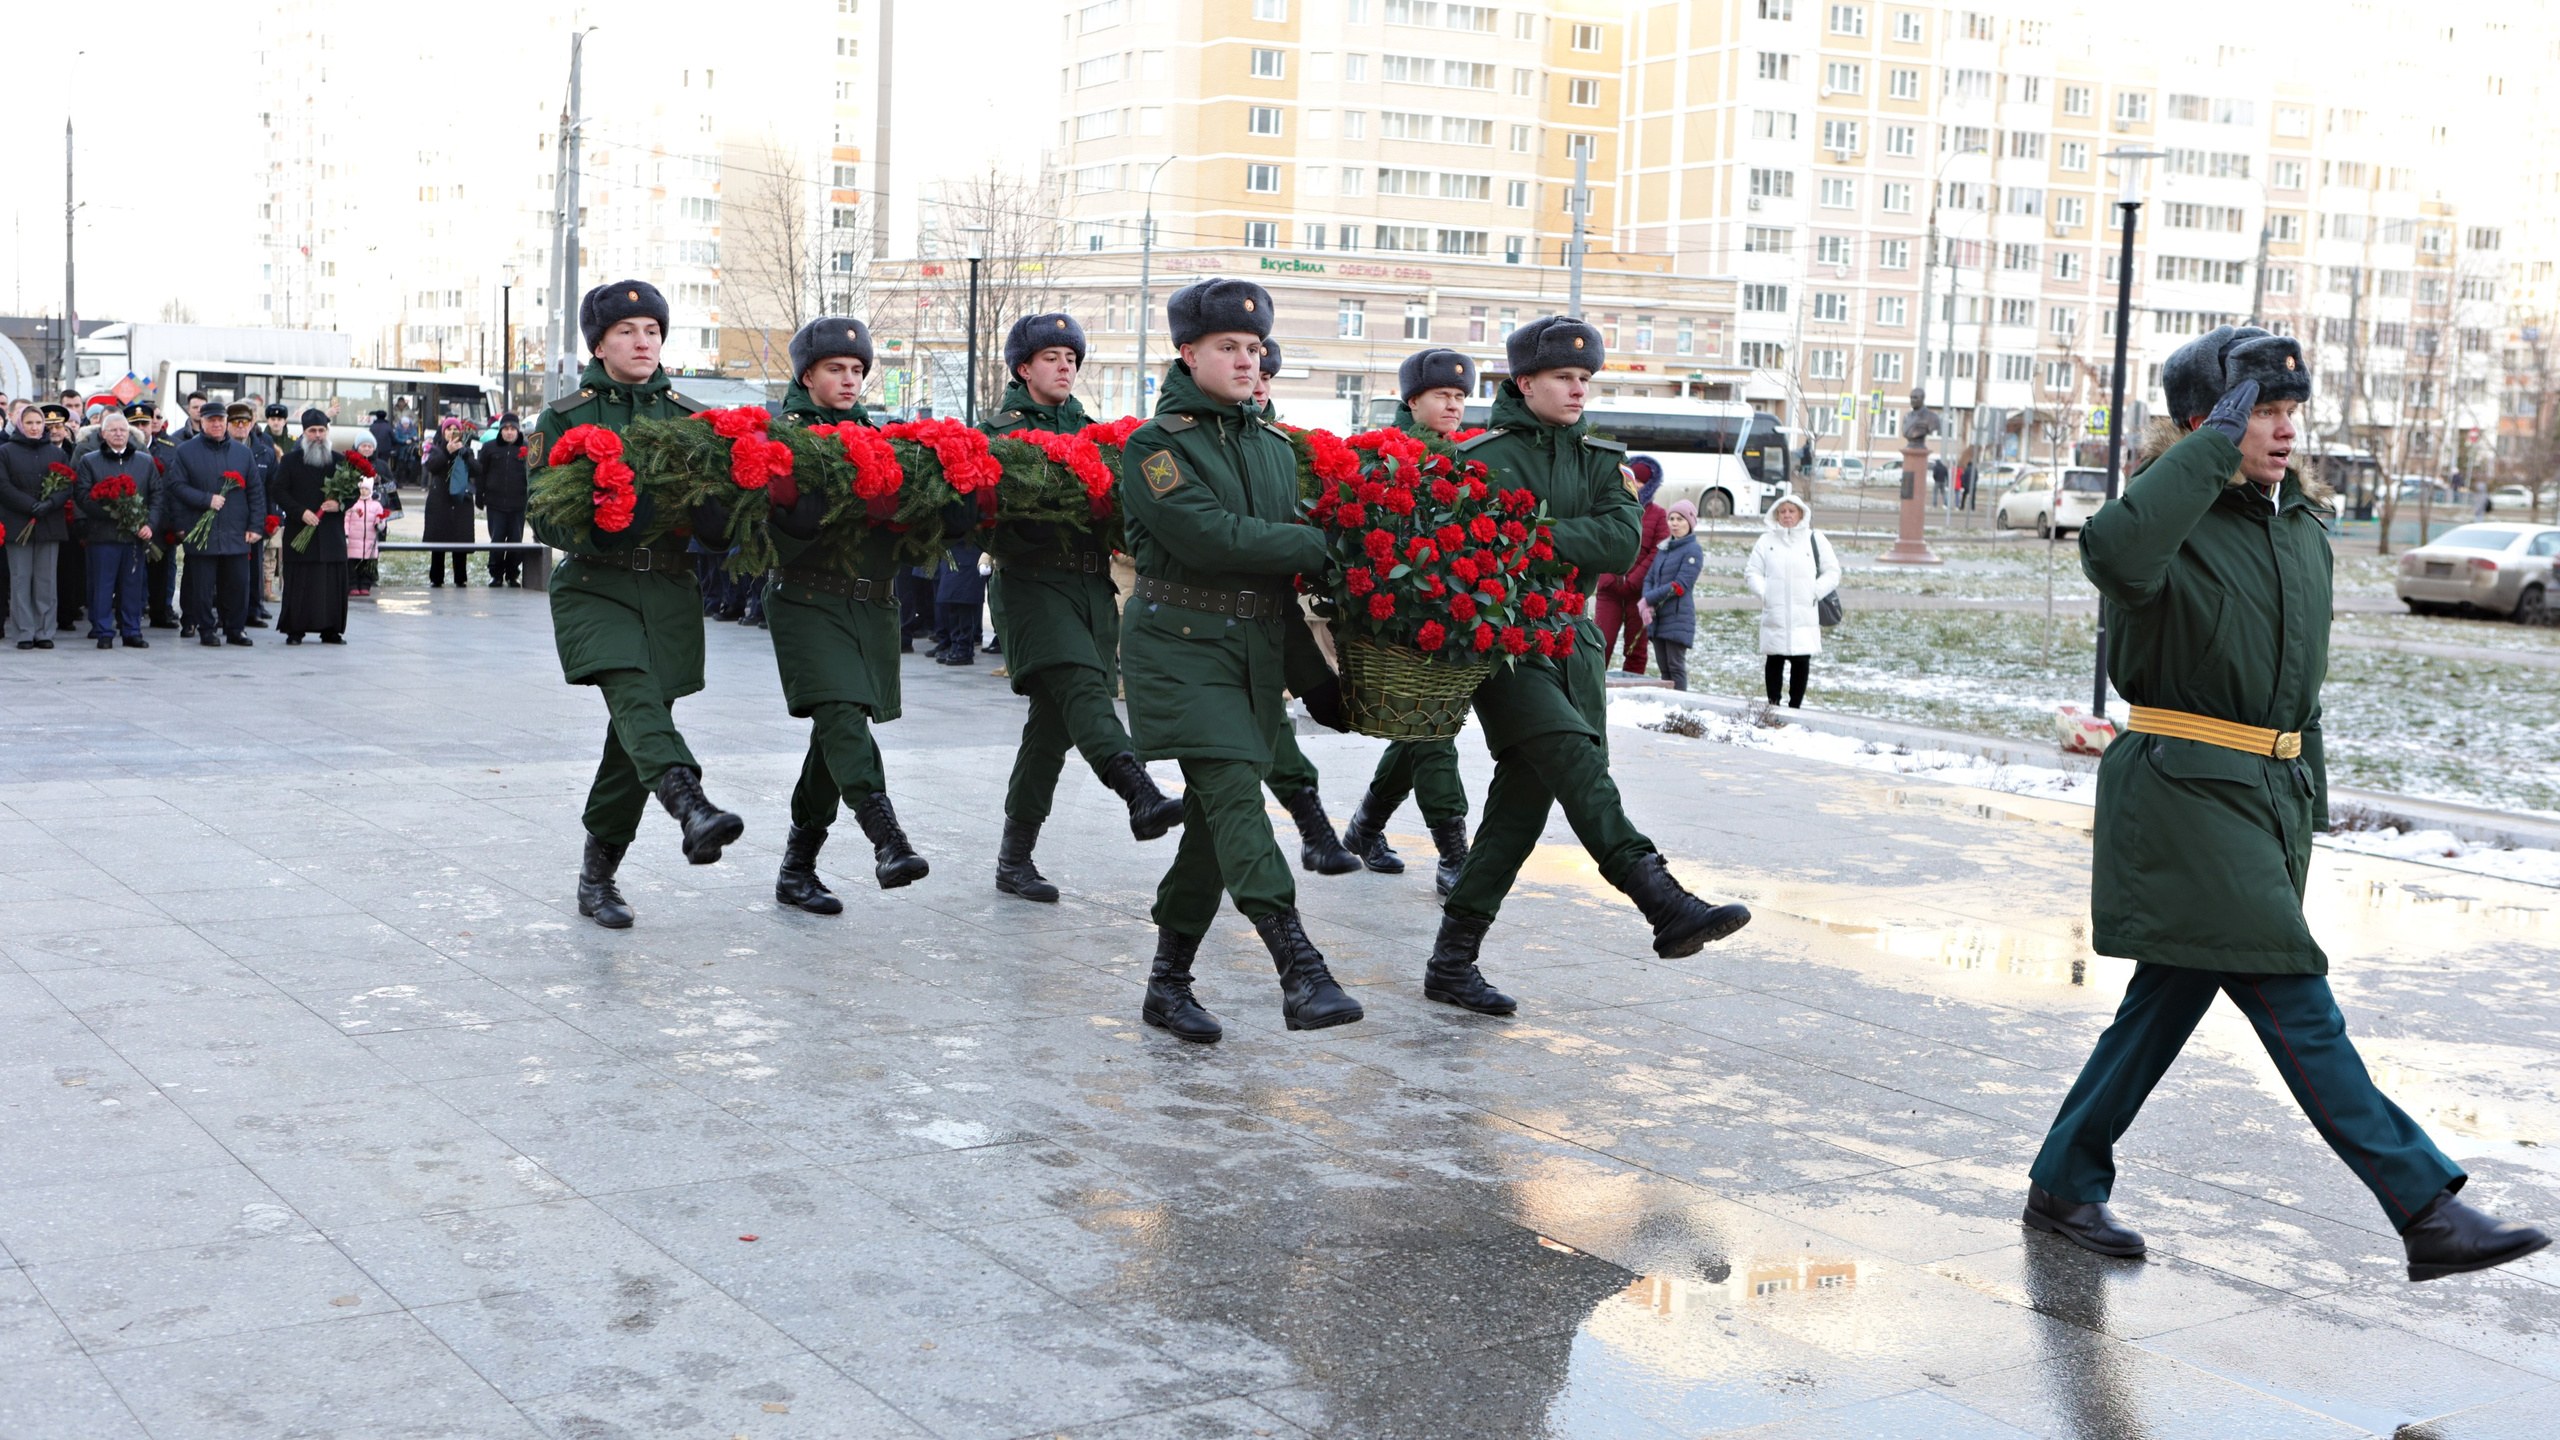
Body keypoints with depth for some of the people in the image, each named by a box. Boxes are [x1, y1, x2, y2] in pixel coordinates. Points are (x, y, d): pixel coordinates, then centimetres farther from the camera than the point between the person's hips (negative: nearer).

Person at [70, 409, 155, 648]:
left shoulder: (146, 462, 13)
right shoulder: (89, 461, 6)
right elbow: (81, 496, -2)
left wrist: (149, 524, -5)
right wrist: (111, 512, -15)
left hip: (136, 534, 2)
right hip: (102, 534, -2)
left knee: (133, 584, 5)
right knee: (102, 584, -1)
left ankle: (132, 631, 12)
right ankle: (103, 632, 6)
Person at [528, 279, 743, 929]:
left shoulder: (688, 417, 13)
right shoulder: (565, 416, 4)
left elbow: (716, 512, 14)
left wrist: (713, 516, -11)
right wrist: (598, 532, -22)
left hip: (668, 589, 3)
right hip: (594, 587, -3)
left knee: (636, 733, 2)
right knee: (636, 698, -28)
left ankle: (598, 874, 15)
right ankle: (692, 809, -50)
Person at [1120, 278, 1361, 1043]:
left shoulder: (1274, 446, 15)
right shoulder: (1155, 445, -6)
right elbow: (1213, 539, -19)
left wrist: (1313, 677, 17)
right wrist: (1325, 547, -16)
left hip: (1258, 646, 7)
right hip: (1180, 642, -6)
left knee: (1215, 821, 7)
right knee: (1234, 795, -19)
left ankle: (1169, 982, 17)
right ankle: (1302, 972, -28)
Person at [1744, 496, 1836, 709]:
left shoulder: (1815, 539, 9)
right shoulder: (1766, 540, 10)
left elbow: (1832, 573, 9)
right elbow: (1752, 572, 10)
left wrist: (1815, 593, -4)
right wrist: (1764, 592, -5)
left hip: (1805, 615, -1)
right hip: (1774, 614, 1)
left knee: (1801, 661, -4)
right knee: (1774, 660, 3)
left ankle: (1795, 705, 4)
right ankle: (1773, 705, 13)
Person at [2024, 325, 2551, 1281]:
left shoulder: (2306, 527, 14)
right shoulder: (2177, 519, -11)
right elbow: (2116, 551, -38)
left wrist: (2308, 807, 22)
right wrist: (2214, 444, -28)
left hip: (2271, 797, 8)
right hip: (2182, 794, -8)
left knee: (2170, 999, 12)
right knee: (2296, 1005, -8)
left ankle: (2063, 1184, 24)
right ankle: (2426, 1210, -7)